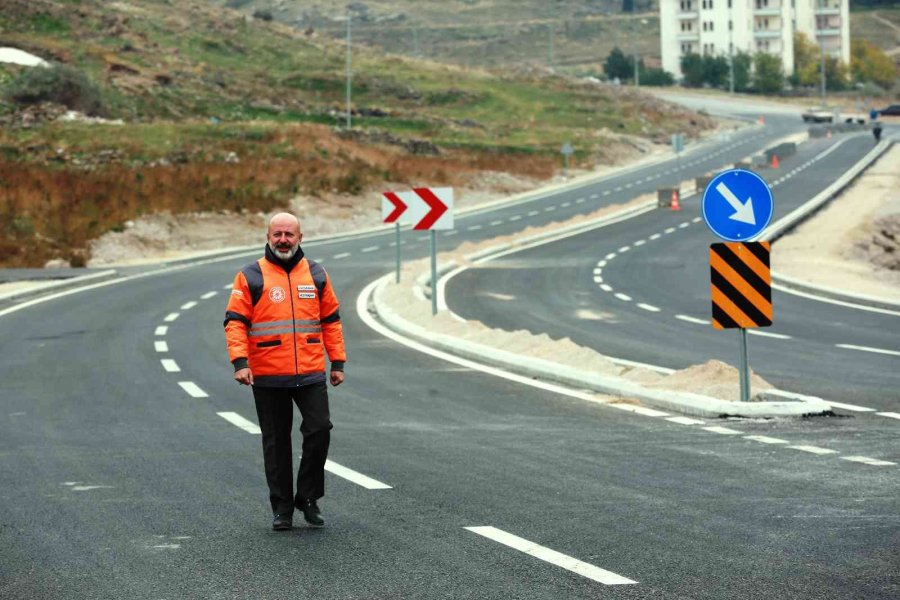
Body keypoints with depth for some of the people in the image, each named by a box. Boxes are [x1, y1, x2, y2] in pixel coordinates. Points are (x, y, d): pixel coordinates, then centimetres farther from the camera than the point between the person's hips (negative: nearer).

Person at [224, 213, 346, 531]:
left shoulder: (316, 275, 10)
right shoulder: (251, 277, 0)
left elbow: (331, 320, 14)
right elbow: (235, 323, -4)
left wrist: (337, 362, 9)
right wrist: (240, 362, -16)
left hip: (311, 374, 2)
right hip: (267, 378, -2)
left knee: (319, 430, -9)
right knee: (276, 442, 6)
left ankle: (308, 497, 7)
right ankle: (282, 508, 15)